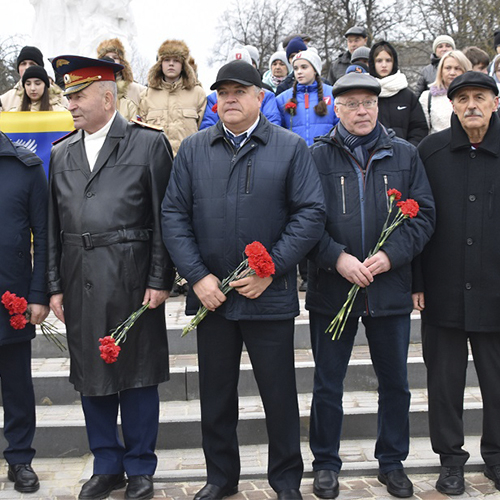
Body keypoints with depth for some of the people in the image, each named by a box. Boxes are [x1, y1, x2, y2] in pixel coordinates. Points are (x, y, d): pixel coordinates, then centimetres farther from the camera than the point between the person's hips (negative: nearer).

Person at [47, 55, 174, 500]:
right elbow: (54, 225, 12)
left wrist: (159, 279, -9)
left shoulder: (149, 143, -1)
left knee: (138, 373, 5)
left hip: (131, 279, -4)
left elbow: (164, 218, -4)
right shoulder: (61, 154, 13)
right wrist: (55, 285, 7)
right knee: (91, 374, 11)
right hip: (80, 282, 4)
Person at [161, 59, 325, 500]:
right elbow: (174, 215, 4)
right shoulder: (193, 149, 7)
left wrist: (269, 270, -13)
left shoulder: (291, 148, 0)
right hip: (210, 294, 3)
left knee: (279, 393, 8)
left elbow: (311, 214, -6)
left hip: (270, 295, -2)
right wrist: (198, 277, -7)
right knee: (216, 393, 14)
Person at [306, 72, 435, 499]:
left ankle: (392, 462, 31)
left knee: (395, 383, 13)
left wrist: (391, 255, -12)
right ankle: (326, 464, 26)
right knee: (328, 384, 9)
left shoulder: (405, 155, 5)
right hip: (331, 288, -1)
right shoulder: (317, 157, 1)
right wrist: (337, 257, -17)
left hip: (390, 288, 2)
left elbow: (424, 214, 2)